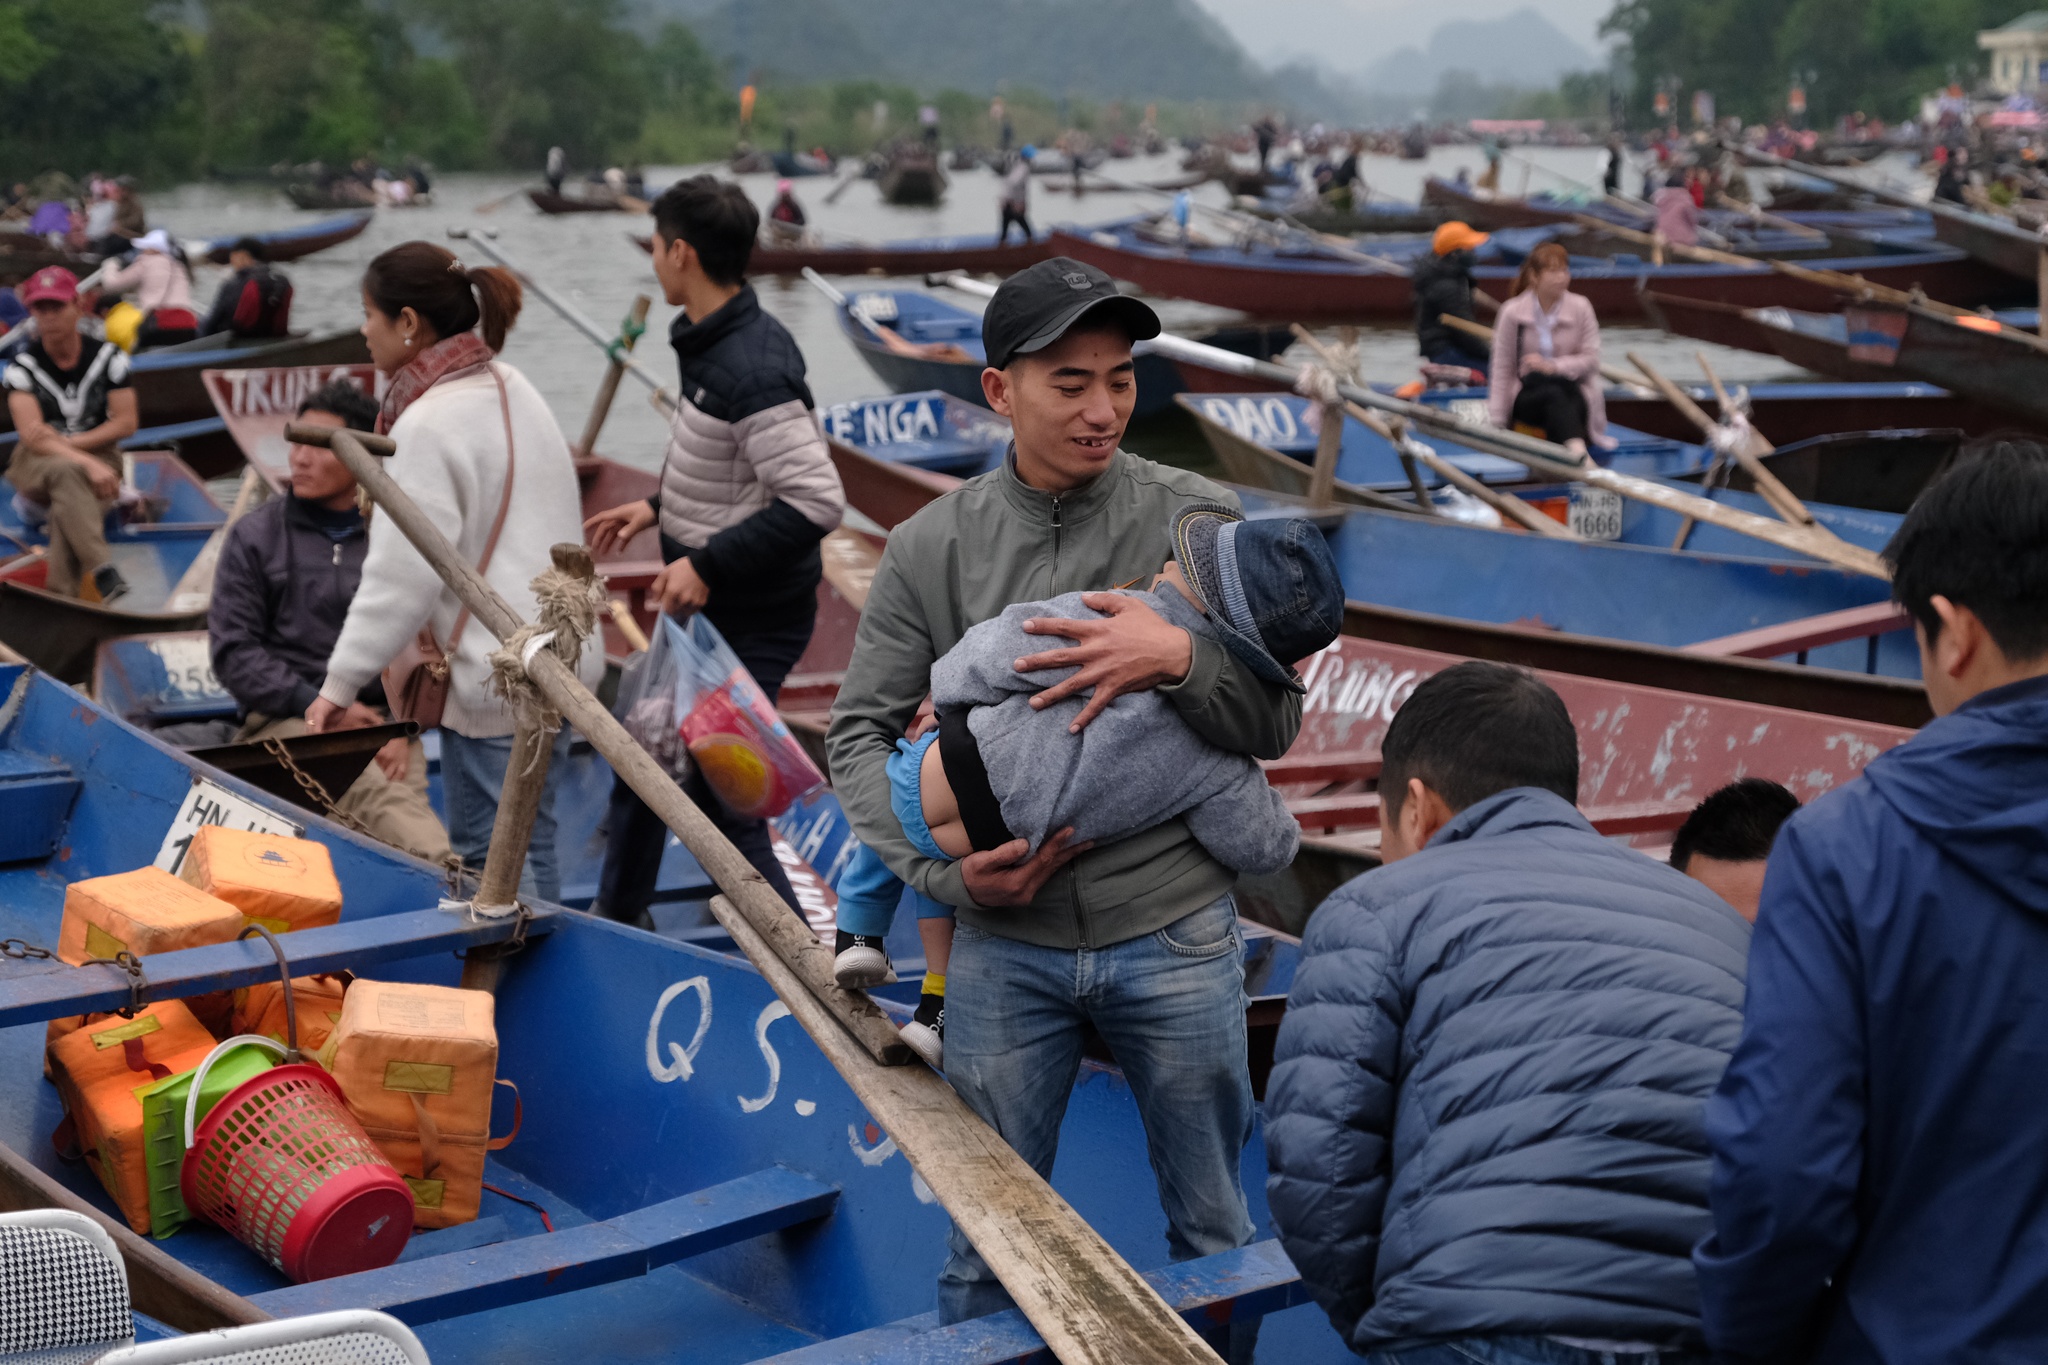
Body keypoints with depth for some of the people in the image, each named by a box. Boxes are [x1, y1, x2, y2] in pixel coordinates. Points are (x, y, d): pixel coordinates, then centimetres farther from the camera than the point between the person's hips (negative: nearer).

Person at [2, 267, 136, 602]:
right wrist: (88, 464, -32)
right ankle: (102, 572, -54)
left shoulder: (108, 357, -2)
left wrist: (67, 442, -17)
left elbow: (126, 423, -5)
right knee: (67, 471, -39)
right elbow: (33, 436, -18)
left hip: (98, 454, 2)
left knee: (68, 503, -34)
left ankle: (61, 593, -46)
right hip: (36, 462, -2)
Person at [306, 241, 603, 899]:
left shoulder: (431, 424, -17)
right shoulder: (509, 386, 12)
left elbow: (403, 574, -18)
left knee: (489, 857, -3)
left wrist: (340, 684, -10)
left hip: (500, 677, -10)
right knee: (528, 845, 17)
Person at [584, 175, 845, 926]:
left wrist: (709, 564, -27)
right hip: (705, 606, 11)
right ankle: (615, 919, 44)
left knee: (718, 795, -5)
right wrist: (657, 508, 12)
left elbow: (815, 499, -30)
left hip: (750, 620, -11)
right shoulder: (714, 341, 6)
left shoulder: (752, 369, -26)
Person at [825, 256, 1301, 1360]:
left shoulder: (1192, 517, -3)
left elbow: (1273, 725, -3)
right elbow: (860, 731, 3)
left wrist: (1179, 657, -23)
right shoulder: (933, 546, 0)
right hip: (1005, 946, 1)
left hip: (1174, 935, 0)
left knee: (1212, 1234, 13)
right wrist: (941, 864, -12)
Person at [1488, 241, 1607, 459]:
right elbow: (1502, 369, -1)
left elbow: (1591, 359, 1)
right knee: (1554, 394, -37)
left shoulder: (1580, 308, 0)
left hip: (1571, 390, 3)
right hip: (1526, 397, -3)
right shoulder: (1512, 312, -4)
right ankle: (1580, 455, -63)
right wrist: (1497, 423, -6)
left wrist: (1552, 366, -16)